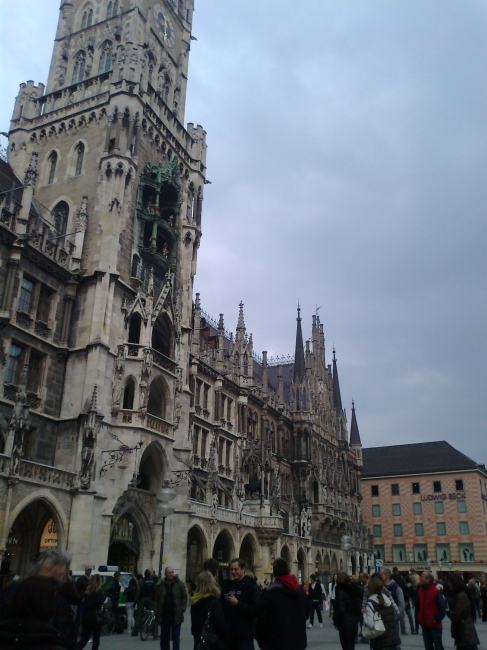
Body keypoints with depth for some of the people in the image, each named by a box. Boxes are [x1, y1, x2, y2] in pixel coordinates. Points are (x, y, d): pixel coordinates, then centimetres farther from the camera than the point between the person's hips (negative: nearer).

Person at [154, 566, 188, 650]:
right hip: (164, 615, 2)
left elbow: (184, 598, 1)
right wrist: (157, 612, 0)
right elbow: (157, 599, 5)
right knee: (164, 637, 12)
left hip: (176, 615, -2)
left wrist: (182, 609, -6)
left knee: (176, 636, 1)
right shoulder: (160, 585, 0)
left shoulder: (179, 584, -3)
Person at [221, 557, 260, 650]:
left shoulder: (252, 587, -6)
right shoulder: (228, 585, 13)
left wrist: (237, 603, -20)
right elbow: (223, 606, 22)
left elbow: (256, 610, -16)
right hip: (228, 632, 6)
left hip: (244, 635, -6)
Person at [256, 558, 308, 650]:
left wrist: (261, 641, -1)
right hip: (298, 641, 6)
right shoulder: (300, 591, 9)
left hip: (276, 643, -6)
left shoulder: (269, 592, -12)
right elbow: (306, 614, 19)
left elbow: (262, 619, -12)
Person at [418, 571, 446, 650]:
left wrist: (436, 619, -13)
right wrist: (419, 616, 8)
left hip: (435, 625, -6)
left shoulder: (436, 591, -15)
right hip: (424, 624, 7)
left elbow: (443, 608, -14)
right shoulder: (420, 590, 5)